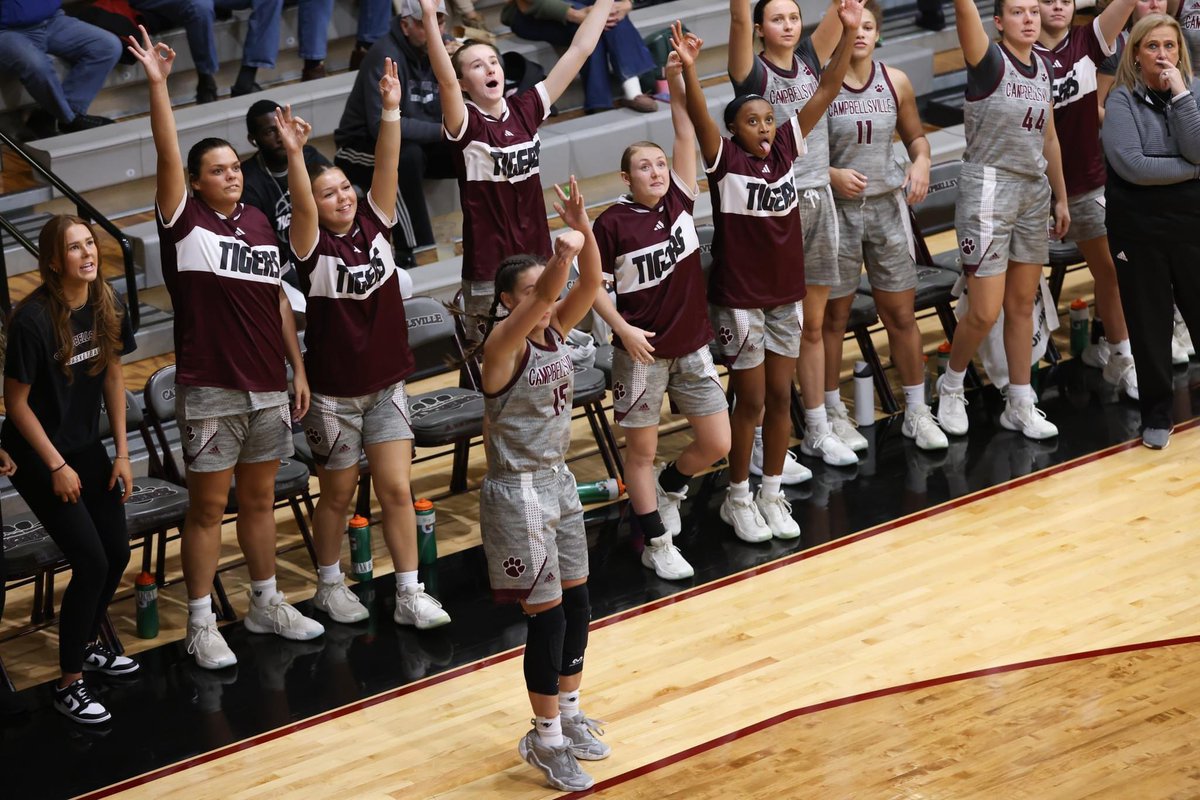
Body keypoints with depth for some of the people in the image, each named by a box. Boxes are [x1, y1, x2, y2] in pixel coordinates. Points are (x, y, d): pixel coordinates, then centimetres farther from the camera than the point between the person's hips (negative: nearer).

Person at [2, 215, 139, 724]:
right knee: (91, 563, -12)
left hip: (86, 447, 6)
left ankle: (87, 645, 34)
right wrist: (57, 467, -13)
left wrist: (122, 453, 4)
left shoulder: (106, 306, -6)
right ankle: (69, 685, -1)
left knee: (117, 553, 8)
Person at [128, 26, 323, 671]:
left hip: (267, 388, 5)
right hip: (209, 391, -5)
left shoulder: (259, 224, 10)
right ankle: (201, 625, 8)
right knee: (207, 506, 1)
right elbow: (167, 157, -20)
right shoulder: (184, 221, -5)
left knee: (259, 499, 16)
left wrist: (299, 369, 14)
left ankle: (266, 604, 29)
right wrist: (157, 84, -30)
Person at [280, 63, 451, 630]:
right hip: (332, 392, -4)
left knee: (396, 490, 2)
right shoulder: (313, 247, -11)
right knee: (338, 495, 9)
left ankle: (410, 594, 7)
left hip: (385, 386, 4)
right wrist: (294, 156, -47)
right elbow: (303, 206, -31)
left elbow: (387, 168, -11)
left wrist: (391, 110, -23)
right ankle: (329, 584, 28)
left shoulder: (374, 224, 0)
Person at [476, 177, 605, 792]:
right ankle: (546, 740, 12)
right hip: (518, 492, -8)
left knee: (577, 606, 14)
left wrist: (583, 230, -21)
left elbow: (589, 285, -10)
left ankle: (568, 714, 32)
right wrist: (564, 252, -41)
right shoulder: (503, 343, -17)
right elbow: (539, 298, -34)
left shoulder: (555, 332, 2)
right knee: (547, 616, -2)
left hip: (558, 481, 8)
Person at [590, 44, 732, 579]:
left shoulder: (680, 201, -1)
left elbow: (686, 136, -7)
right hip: (641, 352, -4)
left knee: (718, 444, 5)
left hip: (692, 346, 4)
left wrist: (677, 81, -15)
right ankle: (656, 544, 21)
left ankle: (668, 487, 35)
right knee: (641, 450, 6)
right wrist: (623, 329, -17)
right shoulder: (613, 224, -11)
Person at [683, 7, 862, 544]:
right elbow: (699, 119, -30)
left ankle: (771, 494, 25)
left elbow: (826, 92, -6)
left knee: (780, 399, 11)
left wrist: (848, 34, -16)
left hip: (786, 294, 5)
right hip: (739, 299, -5)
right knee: (751, 402, 3)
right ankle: (737, 498, 19)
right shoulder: (726, 160, -12)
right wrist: (688, 71, -49)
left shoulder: (785, 148, -1)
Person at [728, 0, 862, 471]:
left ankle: (819, 430, 25)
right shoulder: (754, 72, -7)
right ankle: (763, 444, 4)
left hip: (819, 201, 5)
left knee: (813, 326, 14)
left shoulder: (811, 60, 7)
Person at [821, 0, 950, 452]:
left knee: (901, 314, 7)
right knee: (833, 317, 6)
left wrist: (921, 162, -6)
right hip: (836, 209, -3)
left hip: (887, 206, 3)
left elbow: (915, 134, 14)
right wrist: (831, 174, -22)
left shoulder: (895, 82, 2)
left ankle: (917, 413, 19)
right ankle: (832, 413, 20)